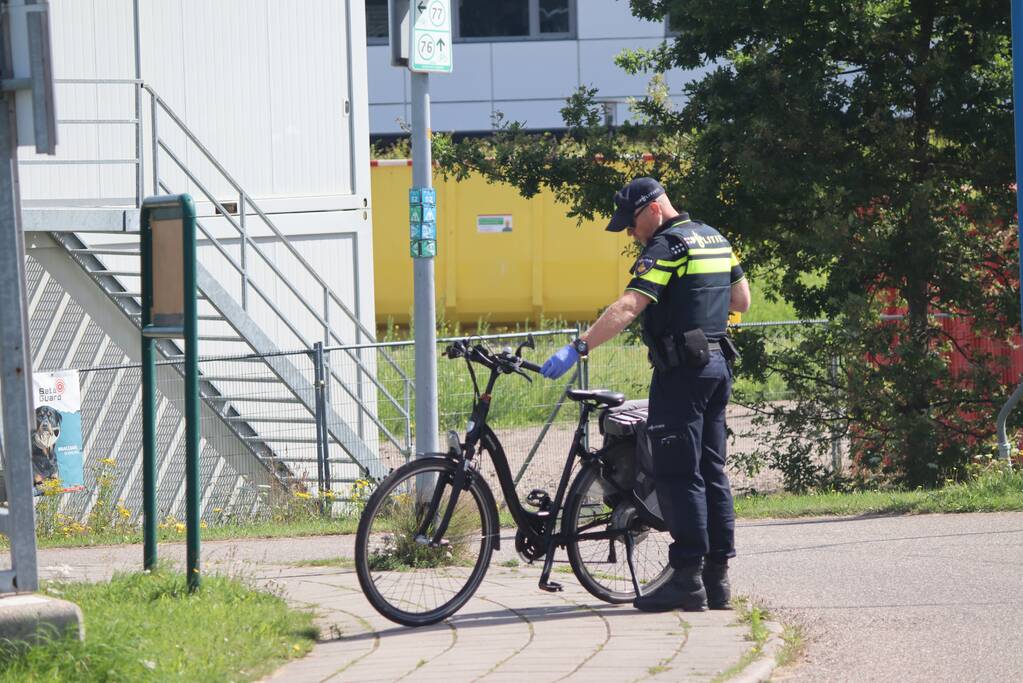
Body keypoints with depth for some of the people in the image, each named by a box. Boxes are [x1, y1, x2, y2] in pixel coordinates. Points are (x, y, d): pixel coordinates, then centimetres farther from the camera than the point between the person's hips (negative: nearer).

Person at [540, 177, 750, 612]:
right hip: (718, 364, 9)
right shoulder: (715, 239, 15)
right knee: (711, 473, 12)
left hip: (682, 369, -9)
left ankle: (688, 579, -9)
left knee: (678, 475, -7)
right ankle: (717, 577, 13)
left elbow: (627, 307, -25)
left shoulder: (666, 246, -13)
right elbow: (742, 301, 24)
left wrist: (577, 348, -31)